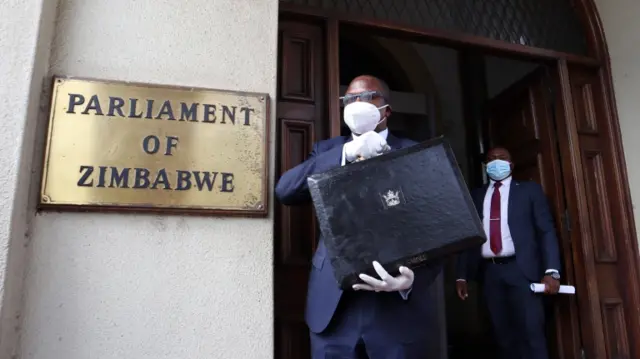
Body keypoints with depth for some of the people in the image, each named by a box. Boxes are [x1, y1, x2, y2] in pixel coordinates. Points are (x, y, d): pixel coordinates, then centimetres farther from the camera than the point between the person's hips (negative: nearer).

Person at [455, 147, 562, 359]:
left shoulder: (529, 190, 8)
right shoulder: (476, 196, 14)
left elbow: (547, 230, 1)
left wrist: (551, 271, -12)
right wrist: (462, 276, 6)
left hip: (521, 269, -2)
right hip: (490, 272, 3)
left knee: (531, 332, -8)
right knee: (504, 335, 7)